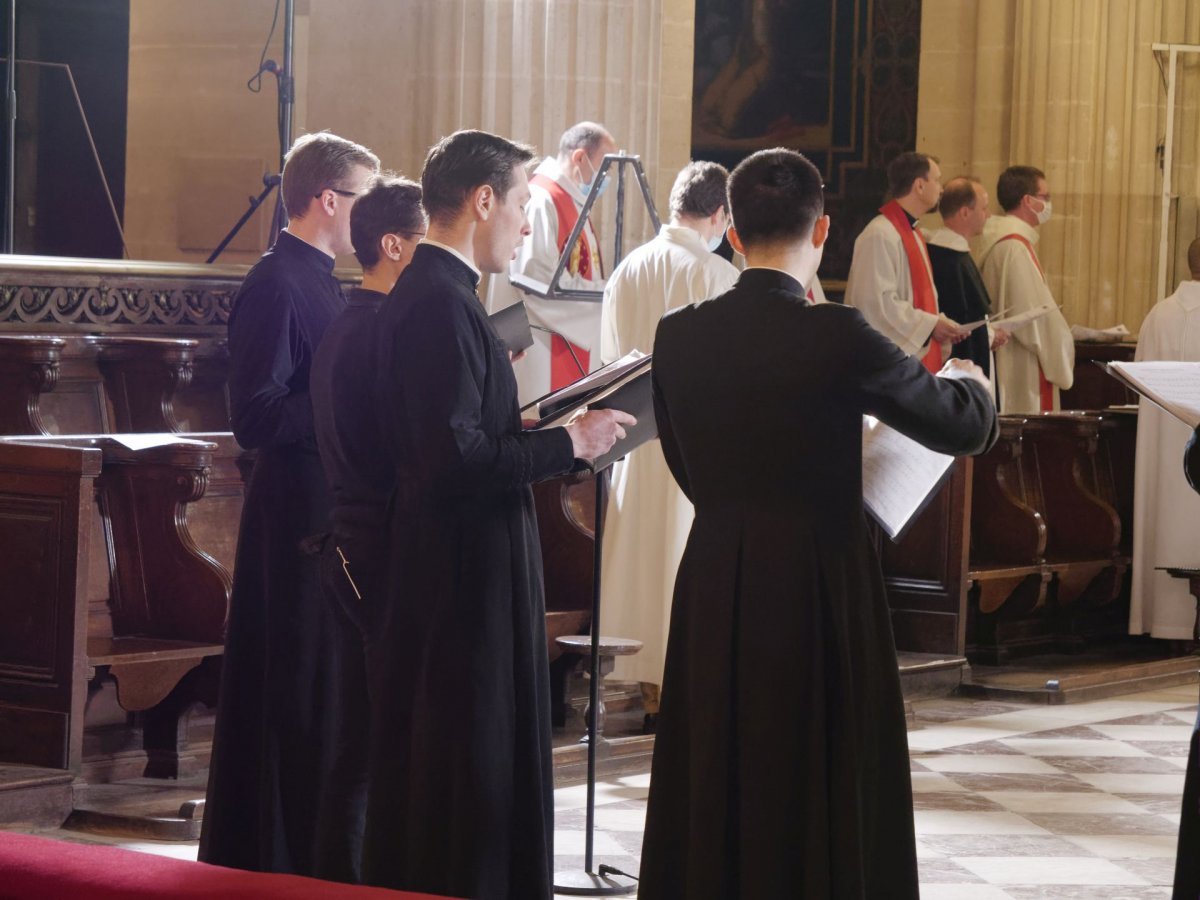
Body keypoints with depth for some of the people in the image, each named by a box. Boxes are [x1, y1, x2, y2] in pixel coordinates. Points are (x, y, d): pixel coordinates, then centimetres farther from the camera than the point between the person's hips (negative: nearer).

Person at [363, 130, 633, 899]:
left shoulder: (428, 292, 13)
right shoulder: (441, 304, -19)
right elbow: (456, 458, -26)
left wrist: (527, 429, 11)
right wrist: (568, 442, -16)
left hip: (449, 570, 11)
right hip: (466, 576, -11)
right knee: (470, 768, -4)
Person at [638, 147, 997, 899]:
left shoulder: (679, 336, -2)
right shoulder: (836, 337, -15)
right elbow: (965, 427, -2)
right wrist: (966, 382, 20)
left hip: (714, 588, 4)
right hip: (818, 583, -4)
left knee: (716, 786, 13)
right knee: (823, 789, 7)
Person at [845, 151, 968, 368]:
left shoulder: (912, 234, 17)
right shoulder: (880, 235, -15)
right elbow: (876, 301, -21)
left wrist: (939, 325, 6)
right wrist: (931, 324, -17)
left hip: (917, 356, 10)